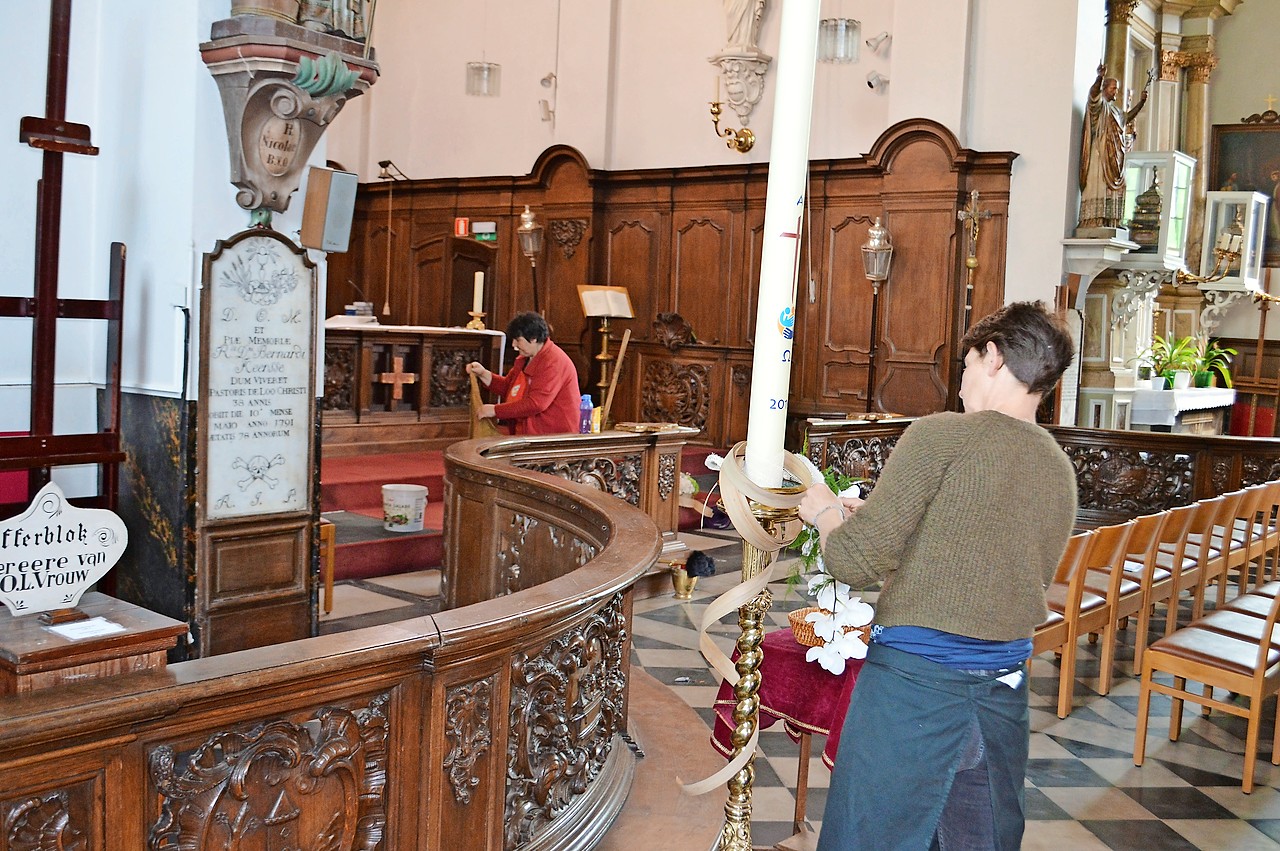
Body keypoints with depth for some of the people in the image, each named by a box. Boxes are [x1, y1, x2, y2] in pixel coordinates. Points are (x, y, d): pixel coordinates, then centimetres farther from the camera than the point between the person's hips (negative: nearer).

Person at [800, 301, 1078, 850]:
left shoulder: (941, 436, -13)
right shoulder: (1062, 471, 8)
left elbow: (853, 562, -15)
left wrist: (825, 512, 7)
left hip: (915, 681, -7)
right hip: (1005, 690, 7)